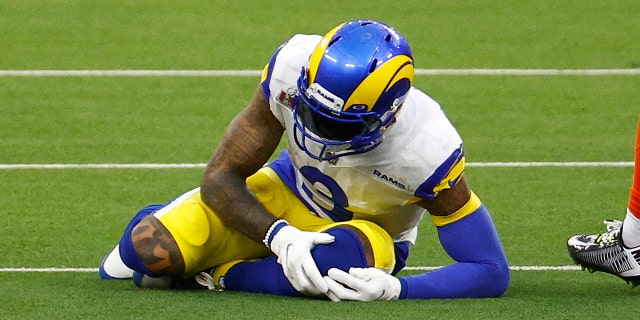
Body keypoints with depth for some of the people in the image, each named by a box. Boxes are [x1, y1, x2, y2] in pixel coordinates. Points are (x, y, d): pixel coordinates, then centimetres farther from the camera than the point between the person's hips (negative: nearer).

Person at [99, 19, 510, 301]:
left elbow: (492, 272, -30)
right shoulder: (295, 67, -30)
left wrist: (393, 288, -44)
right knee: (149, 250, -18)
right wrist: (280, 235, -38)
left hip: (366, 229, -2)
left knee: (346, 256, -41)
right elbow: (221, 177, -19)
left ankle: (222, 274, -10)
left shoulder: (427, 151, -37)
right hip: (288, 192, 3)